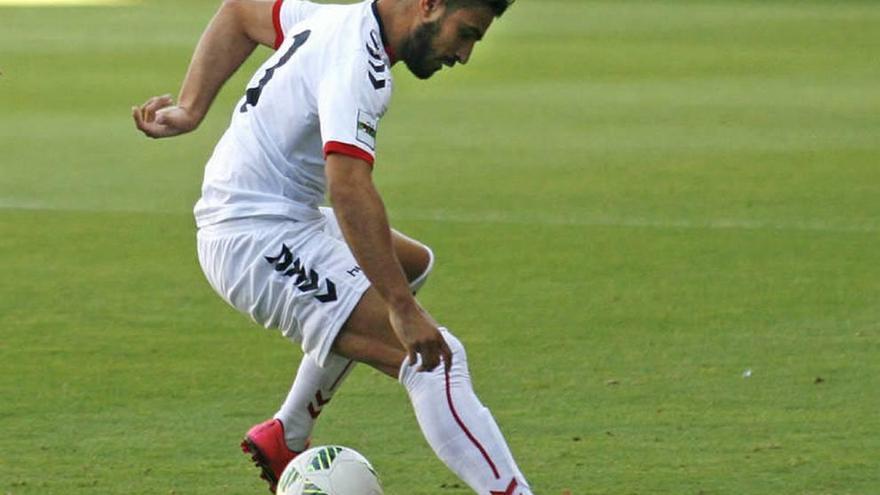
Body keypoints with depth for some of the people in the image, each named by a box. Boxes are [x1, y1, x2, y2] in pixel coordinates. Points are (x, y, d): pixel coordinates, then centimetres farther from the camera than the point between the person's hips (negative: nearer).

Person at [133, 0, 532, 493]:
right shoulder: (358, 64, -22)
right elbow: (348, 184, -35)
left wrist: (189, 109, 18)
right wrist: (402, 308, -37)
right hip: (262, 244, -11)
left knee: (412, 264, 33)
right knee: (437, 359, -19)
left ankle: (285, 437, 34)